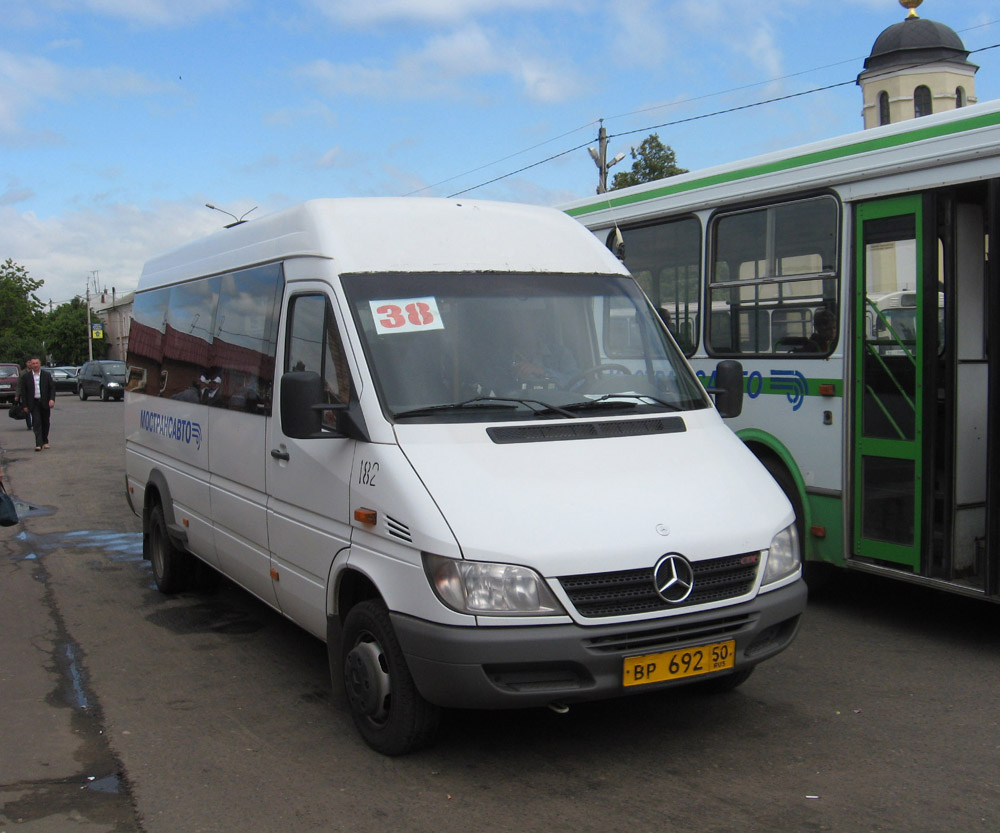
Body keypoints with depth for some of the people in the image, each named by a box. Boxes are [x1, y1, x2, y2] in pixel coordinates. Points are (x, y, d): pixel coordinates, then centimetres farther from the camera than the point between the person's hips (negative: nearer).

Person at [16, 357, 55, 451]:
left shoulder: (47, 375, 4)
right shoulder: (25, 376, 1)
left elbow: (52, 388, 3)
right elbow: (23, 391, 3)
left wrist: (52, 399, -12)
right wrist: (25, 405, -2)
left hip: (45, 403, 2)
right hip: (33, 403, -2)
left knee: (45, 423, 11)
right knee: (37, 423, -11)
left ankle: (45, 441, 27)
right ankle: (38, 444, -16)